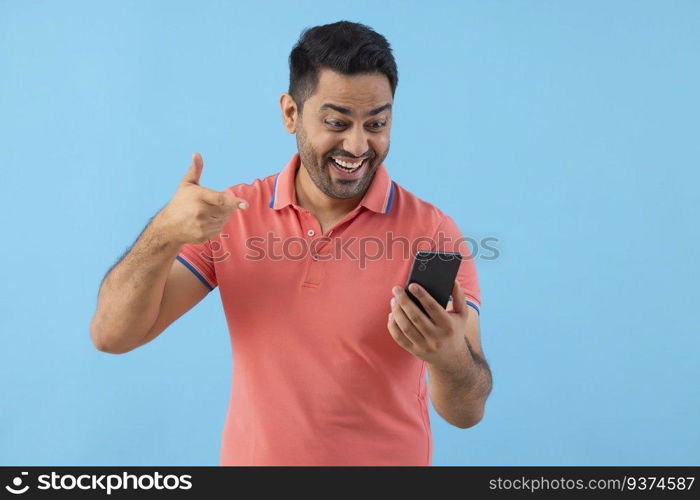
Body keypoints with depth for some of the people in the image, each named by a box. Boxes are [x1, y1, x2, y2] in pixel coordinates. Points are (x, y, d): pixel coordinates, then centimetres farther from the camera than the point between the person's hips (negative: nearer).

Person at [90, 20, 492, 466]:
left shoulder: (434, 233, -15)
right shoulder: (232, 216, -8)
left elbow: (467, 411, -15)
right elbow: (112, 336, -12)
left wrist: (448, 356, -37)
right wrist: (164, 234, -28)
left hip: (391, 457, -1)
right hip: (254, 456, 2)